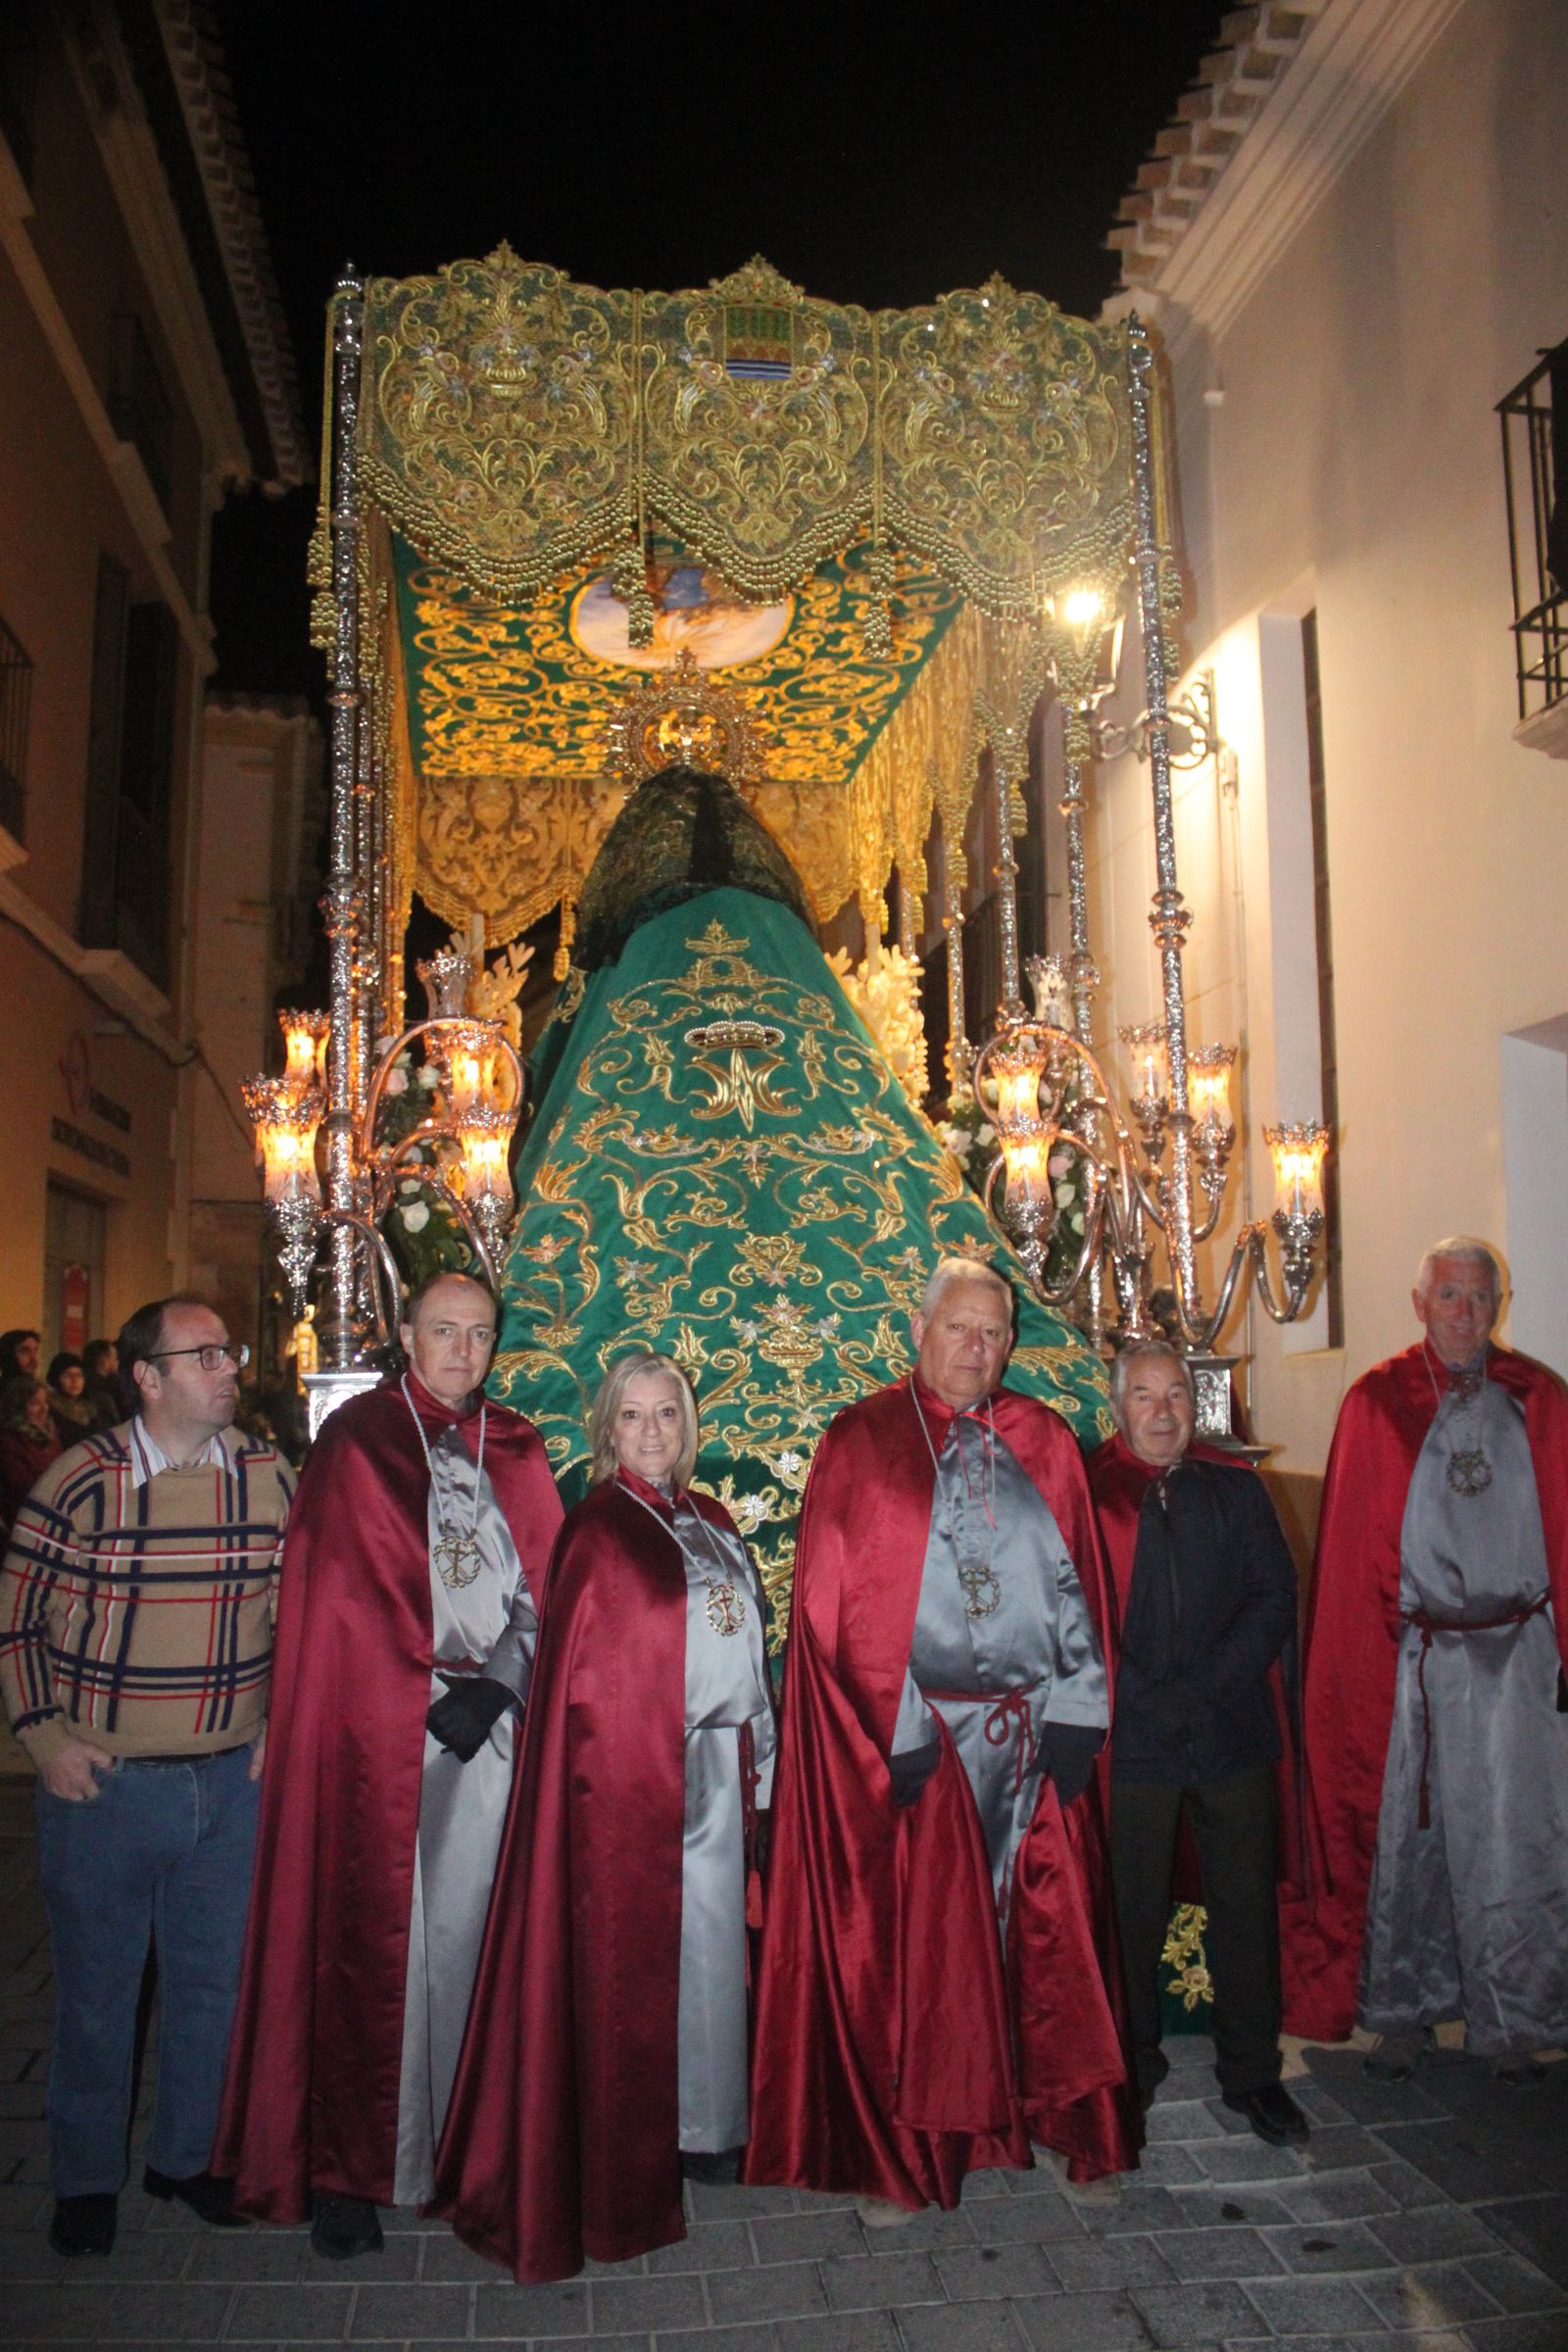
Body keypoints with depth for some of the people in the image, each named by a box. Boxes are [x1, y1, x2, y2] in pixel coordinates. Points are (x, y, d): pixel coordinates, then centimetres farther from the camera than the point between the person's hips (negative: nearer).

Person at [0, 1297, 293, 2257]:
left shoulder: (269, 1475, -1)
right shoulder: (80, 1481, -10)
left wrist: (283, 1719, 4)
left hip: (231, 1779, 3)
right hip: (103, 1781, -2)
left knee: (214, 1978, 15)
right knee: (97, 1986, 12)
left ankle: (187, 2154, 36)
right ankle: (86, 2176, 33)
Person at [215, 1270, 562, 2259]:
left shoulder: (517, 1451, 11)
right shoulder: (356, 1440, 1)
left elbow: (544, 1584, 7)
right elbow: (345, 1594, -2)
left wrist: (498, 1686, -7)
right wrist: (432, 1695, -6)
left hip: (492, 1730, 3)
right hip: (380, 1730, -3)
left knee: (470, 1931, 5)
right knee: (371, 1944, 0)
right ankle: (348, 2168, 13)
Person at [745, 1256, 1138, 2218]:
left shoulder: (1045, 1443, 7)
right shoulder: (862, 1443, -4)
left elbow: (1080, 1583, 7)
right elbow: (833, 1600, -8)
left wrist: (1075, 1715, -2)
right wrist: (896, 1734, -14)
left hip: (1032, 1733, 3)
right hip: (911, 1738, -3)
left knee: (1044, 1928, 12)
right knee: (909, 1940, 5)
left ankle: (1056, 2112, 29)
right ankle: (900, 2154, 20)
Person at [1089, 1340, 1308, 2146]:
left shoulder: (1235, 1488, 9)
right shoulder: (1085, 1489, 0)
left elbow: (1276, 1597, 3)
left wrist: (1202, 1688, -9)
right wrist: (1146, 1704, -11)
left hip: (1233, 1733, 2)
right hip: (1130, 1741, -2)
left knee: (1246, 1906, 8)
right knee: (1131, 1911, 7)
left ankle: (1251, 2071, 25)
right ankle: (1132, 2069, 26)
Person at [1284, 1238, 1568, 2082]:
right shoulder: (1377, 1402, -1)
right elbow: (1352, 1544, 0)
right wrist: (1366, 1660, -5)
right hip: (1416, 1656, -1)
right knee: (1408, 1834, 9)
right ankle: (1403, 2010, 24)